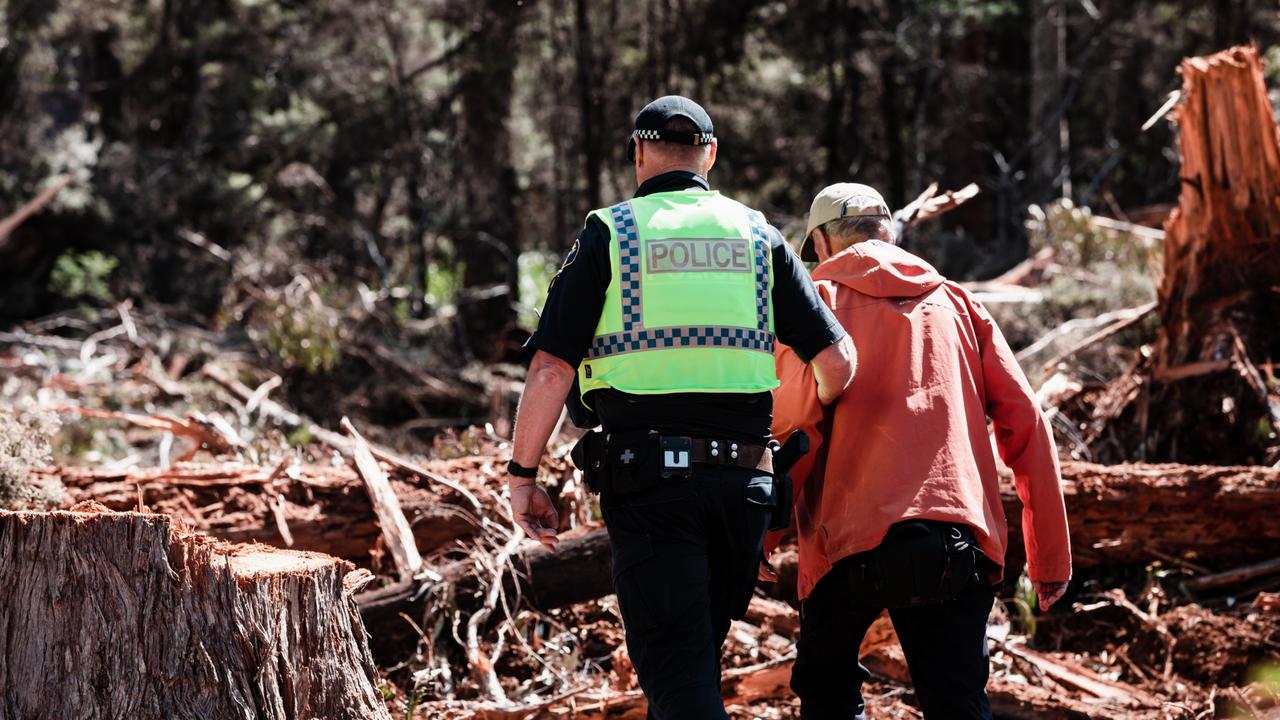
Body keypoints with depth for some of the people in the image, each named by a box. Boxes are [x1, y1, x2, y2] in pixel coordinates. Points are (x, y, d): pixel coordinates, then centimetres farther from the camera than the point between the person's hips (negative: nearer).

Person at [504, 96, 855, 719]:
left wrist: (522, 475, 3)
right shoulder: (758, 236, 11)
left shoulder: (609, 235, 2)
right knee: (699, 652, 19)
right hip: (743, 482, 4)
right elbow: (836, 360, 6)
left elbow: (551, 369, -5)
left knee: (673, 667, -6)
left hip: (647, 480, -3)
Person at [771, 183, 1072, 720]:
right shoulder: (958, 304, 19)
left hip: (856, 536, -2)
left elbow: (796, 414, -8)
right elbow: (1026, 424, 12)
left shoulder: (818, 298, 9)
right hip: (960, 546, 2)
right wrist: (1050, 555, 14)